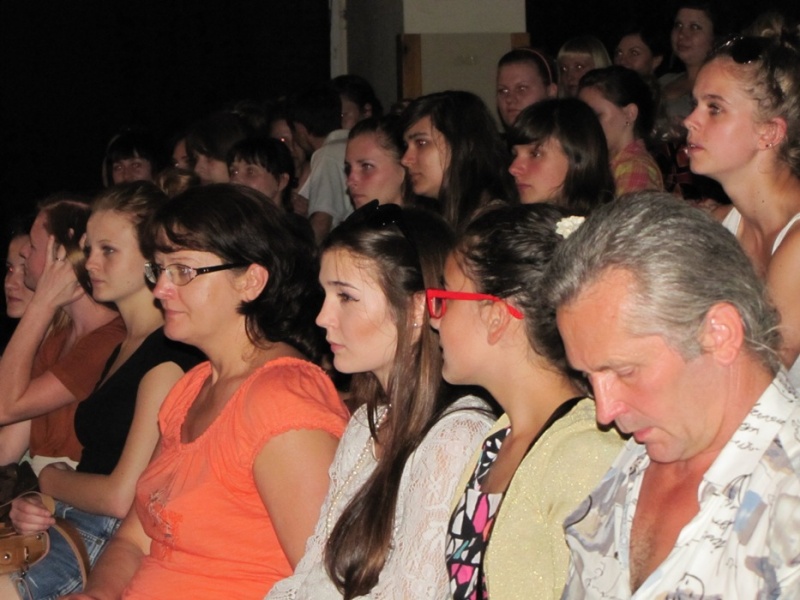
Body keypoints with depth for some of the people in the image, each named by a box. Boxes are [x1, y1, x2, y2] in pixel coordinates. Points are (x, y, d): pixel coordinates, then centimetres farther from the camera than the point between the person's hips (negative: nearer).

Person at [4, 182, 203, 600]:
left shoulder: (168, 357, -13)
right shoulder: (122, 346, 16)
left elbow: (121, 496, -16)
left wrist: (51, 479, 2)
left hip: (110, 536, -8)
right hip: (67, 520, 8)